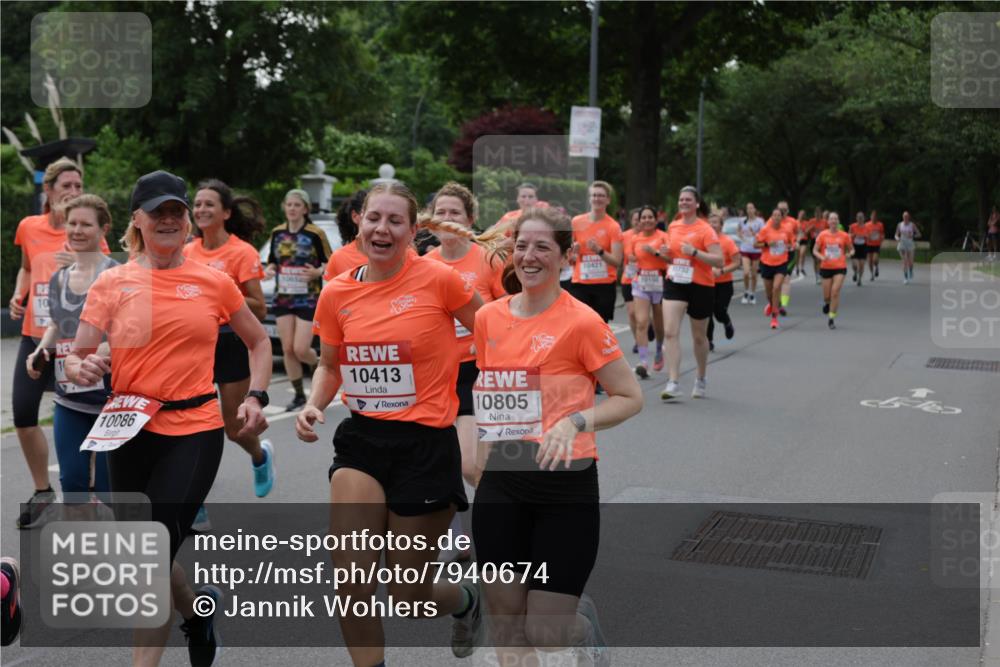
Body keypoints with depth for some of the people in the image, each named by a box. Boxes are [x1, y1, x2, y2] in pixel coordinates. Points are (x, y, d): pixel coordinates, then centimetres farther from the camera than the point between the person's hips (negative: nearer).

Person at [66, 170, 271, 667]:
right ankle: (197, 609, 46)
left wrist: (255, 396, -1)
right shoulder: (112, 282, 2)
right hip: (131, 432, 3)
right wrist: (81, 368, -23)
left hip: (195, 430, -2)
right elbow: (77, 357, 0)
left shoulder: (213, 282, 1)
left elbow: (258, 342, 14)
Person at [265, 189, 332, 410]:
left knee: (301, 349, -10)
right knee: (288, 349, 3)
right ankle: (299, 395, 15)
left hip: (308, 298, -4)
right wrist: (269, 270, -5)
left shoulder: (315, 234, -7)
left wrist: (317, 272, -21)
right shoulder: (277, 233, 6)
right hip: (283, 298, 4)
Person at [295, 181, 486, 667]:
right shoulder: (336, 293, 0)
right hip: (362, 439, 4)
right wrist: (313, 405, -4)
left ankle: (465, 602, 43)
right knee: (350, 580, -8)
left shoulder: (438, 279, -11)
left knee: (407, 595, 7)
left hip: (426, 444, -3)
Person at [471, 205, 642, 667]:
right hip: (501, 482, 5)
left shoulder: (582, 322, -11)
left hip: (566, 483, -4)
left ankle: (584, 620, 34)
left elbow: (631, 398, -7)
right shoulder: (488, 317, 3)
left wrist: (574, 422, -20)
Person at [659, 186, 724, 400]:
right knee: (670, 332, -14)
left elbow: (719, 260, -17)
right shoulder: (673, 226, 7)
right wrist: (665, 254, 0)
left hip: (700, 286, -4)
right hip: (674, 284, 4)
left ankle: (701, 380, 32)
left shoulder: (705, 229, -10)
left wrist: (694, 252, -27)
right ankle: (673, 382, -14)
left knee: (699, 336, 12)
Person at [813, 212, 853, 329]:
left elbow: (851, 249, 12)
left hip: (840, 268, -1)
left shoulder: (844, 236, 0)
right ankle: (827, 303, 43)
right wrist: (821, 257, -17)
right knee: (827, 295, 5)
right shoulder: (822, 235, -1)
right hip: (826, 267, 1)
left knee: (835, 292, -14)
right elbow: (815, 250, 3)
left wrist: (848, 254, -10)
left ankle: (831, 318, -5)